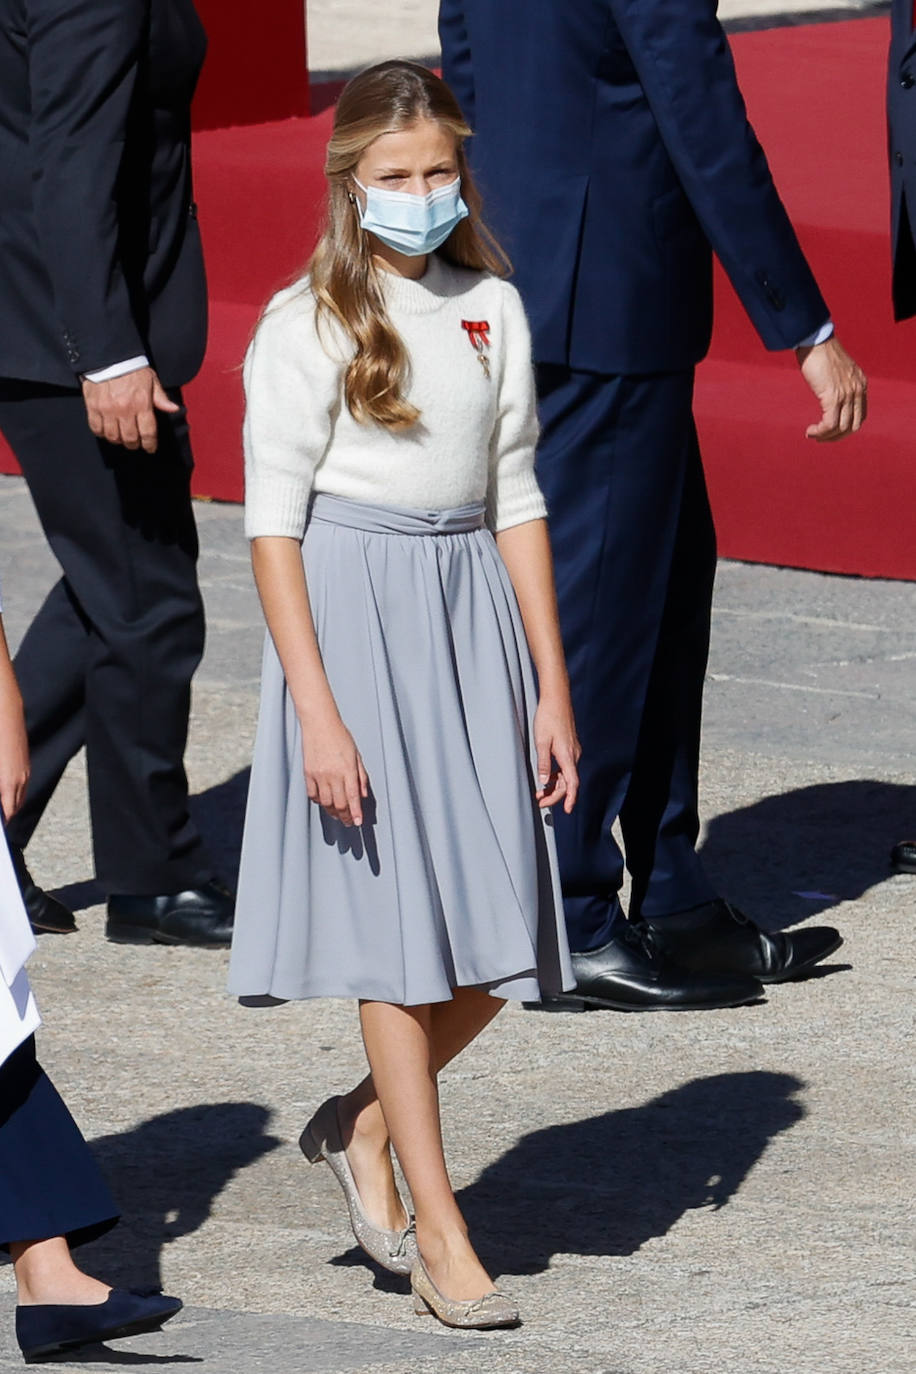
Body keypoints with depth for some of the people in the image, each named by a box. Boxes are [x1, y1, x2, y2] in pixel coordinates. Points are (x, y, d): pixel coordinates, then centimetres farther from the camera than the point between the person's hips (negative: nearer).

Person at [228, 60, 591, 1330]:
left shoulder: (493, 311, 8)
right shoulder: (308, 326, -6)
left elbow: (515, 501, 12)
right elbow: (273, 522, -8)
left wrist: (553, 688, 9)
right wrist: (318, 711, -15)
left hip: (472, 613, 5)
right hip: (353, 615, -5)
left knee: (499, 937, 2)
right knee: (394, 928, -2)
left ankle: (361, 1127, 27)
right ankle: (437, 1235, 4)